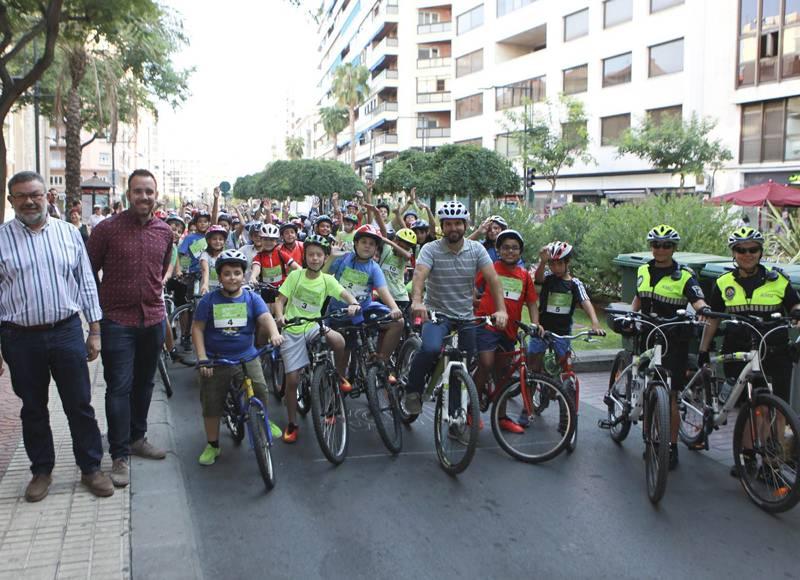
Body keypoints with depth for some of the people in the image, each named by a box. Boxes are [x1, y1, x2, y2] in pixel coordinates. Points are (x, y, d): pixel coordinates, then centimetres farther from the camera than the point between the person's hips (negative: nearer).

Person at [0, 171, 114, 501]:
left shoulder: (68, 233, 3)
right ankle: (42, 470, 29)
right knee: (33, 409, 13)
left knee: (80, 405, 6)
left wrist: (95, 331, 4)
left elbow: (86, 284, 6)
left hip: (67, 333, 0)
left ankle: (90, 468, 20)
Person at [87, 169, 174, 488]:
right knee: (119, 387, -3)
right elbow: (88, 272, -1)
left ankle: (137, 437, 33)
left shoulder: (165, 232, 5)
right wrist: (99, 308, 1)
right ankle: (120, 455, 5)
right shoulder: (107, 229, -8)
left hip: (153, 320, 5)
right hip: (118, 321, -4)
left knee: (144, 383, 16)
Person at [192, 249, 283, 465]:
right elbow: (197, 329, -1)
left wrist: (274, 334, -37)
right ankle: (212, 445, 24)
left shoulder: (252, 298, -1)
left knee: (259, 390, -17)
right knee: (211, 405, 4)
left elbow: (266, 318, -15)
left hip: (247, 357, 0)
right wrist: (202, 358, -9)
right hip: (216, 360, 0)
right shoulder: (209, 300, -3)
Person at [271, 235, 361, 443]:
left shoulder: (327, 280, -3)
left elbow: (345, 294, -15)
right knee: (292, 379, -1)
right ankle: (292, 424, 18)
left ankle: (341, 378, -4)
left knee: (339, 340, -32)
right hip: (292, 330, 0)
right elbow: (280, 300, -5)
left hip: (313, 326, 0)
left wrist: (354, 304, -38)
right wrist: (280, 316, -26)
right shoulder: (295, 275, -5)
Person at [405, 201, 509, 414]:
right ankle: (413, 391, -6)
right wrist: (416, 301, -46)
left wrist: (501, 309, -25)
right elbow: (419, 275, -25)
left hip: (465, 317, 4)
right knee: (431, 349, -31)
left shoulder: (476, 249, -2)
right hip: (437, 313, -3)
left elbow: (493, 278, -11)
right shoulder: (431, 250, -9)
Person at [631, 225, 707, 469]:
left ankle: (672, 447, 8)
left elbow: (698, 302, -19)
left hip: (673, 341, -5)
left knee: (669, 396, -4)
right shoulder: (643, 271, 9)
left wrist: (703, 310, -40)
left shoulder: (684, 275, -7)